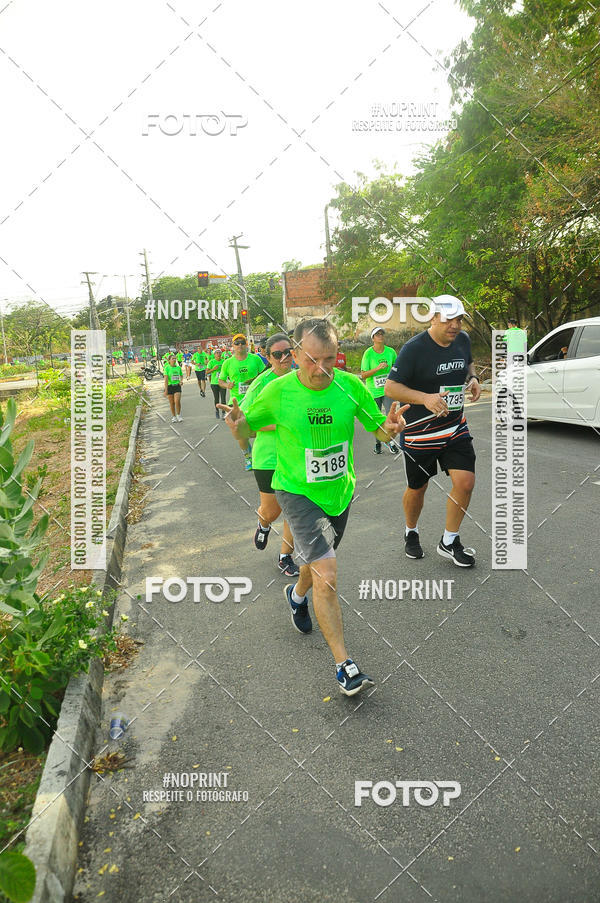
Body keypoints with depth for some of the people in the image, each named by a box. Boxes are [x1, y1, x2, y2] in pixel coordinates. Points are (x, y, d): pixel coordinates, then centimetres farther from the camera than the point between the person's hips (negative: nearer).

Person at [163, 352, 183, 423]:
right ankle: (174, 417, 20)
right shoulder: (167, 368, -6)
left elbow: (181, 375, 22)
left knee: (177, 401, -14)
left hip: (177, 386, 1)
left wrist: (181, 381, -1)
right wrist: (166, 390, -17)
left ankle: (178, 415, 5)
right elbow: (166, 379, -12)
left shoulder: (178, 367, 5)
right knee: (172, 403, 7)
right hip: (170, 386, -1)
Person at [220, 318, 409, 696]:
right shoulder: (278, 391, -17)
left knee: (319, 561, 26)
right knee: (327, 575, -15)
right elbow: (248, 428, -3)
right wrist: (239, 426, -27)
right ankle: (344, 664, 0)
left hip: (340, 491, 4)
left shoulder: (351, 385, -12)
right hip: (298, 492, -4)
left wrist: (391, 426, -25)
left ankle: (297, 594, 61)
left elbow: (379, 429, -2)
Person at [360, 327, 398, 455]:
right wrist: (378, 368, -22)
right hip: (373, 391, -1)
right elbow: (363, 375, -11)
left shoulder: (390, 351, 0)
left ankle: (392, 443, 7)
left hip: (388, 390, 1)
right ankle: (377, 443, 25)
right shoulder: (368, 353, -9)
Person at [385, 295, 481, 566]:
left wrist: (472, 377, 2)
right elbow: (390, 387, -17)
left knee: (465, 482, -6)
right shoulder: (414, 348, -18)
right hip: (420, 432, -5)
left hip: (456, 427, 5)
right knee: (417, 489, 10)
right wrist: (425, 398, -31)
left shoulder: (463, 340, 2)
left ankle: (449, 541, 16)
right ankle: (411, 534, 40)